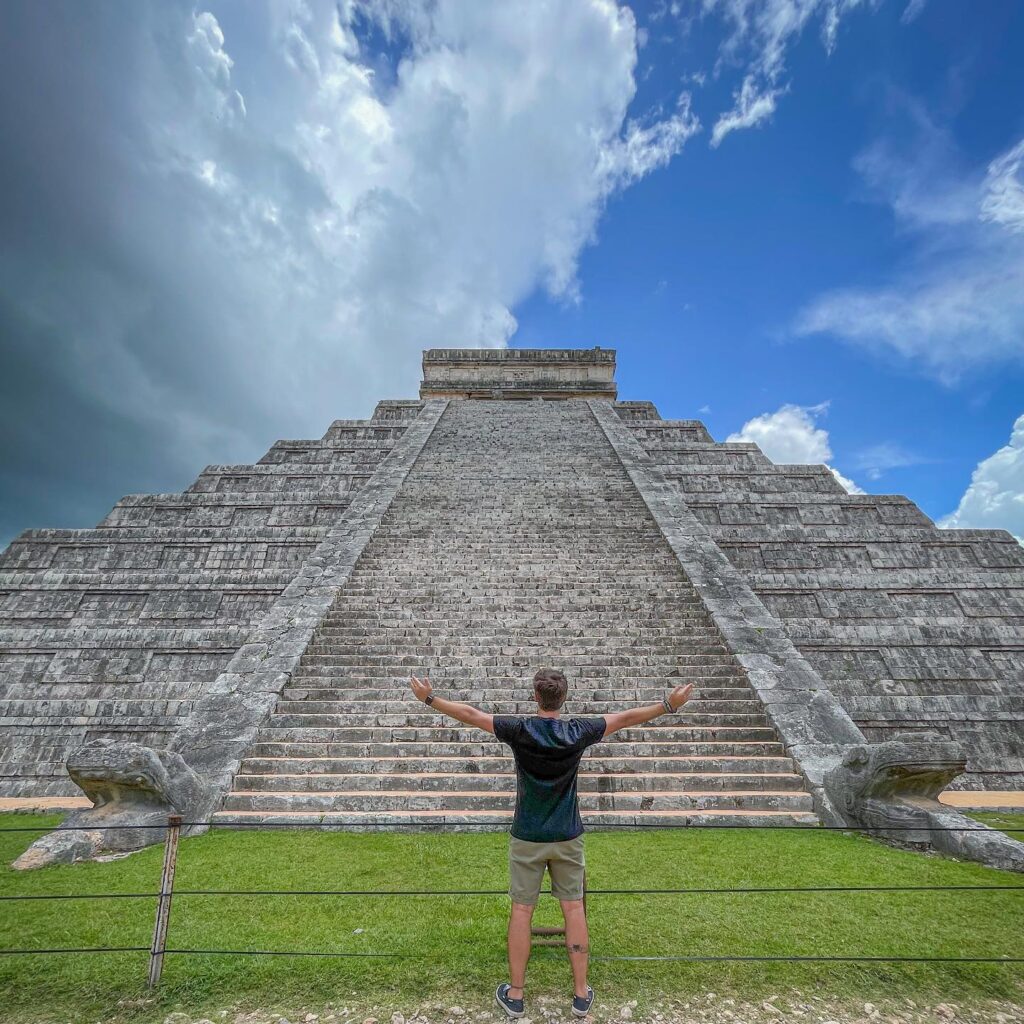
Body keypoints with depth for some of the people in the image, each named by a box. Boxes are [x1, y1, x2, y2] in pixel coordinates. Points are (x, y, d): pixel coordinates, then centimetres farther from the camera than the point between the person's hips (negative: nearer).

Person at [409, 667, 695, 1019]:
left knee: (521, 911, 11)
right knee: (574, 909, 13)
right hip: (567, 838, 1)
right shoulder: (578, 732, -12)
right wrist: (669, 704, 3)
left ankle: (515, 995, 24)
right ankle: (581, 994, 25)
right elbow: (625, 718, -5)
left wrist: (429, 698, -1)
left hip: (527, 838, -1)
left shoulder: (520, 730, -16)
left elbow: (471, 714, -11)